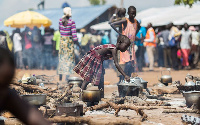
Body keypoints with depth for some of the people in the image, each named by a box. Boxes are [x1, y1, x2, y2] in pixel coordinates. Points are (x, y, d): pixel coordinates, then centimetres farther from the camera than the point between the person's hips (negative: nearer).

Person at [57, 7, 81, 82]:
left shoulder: (60, 20, -1)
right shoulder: (72, 22, -15)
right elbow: (74, 35, -16)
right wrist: (79, 46, -11)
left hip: (62, 41, 5)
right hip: (69, 42, -5)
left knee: (61, 59, 14)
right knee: (69, 60, 1)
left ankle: (60, 78, 19)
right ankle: (67, 78, -2)